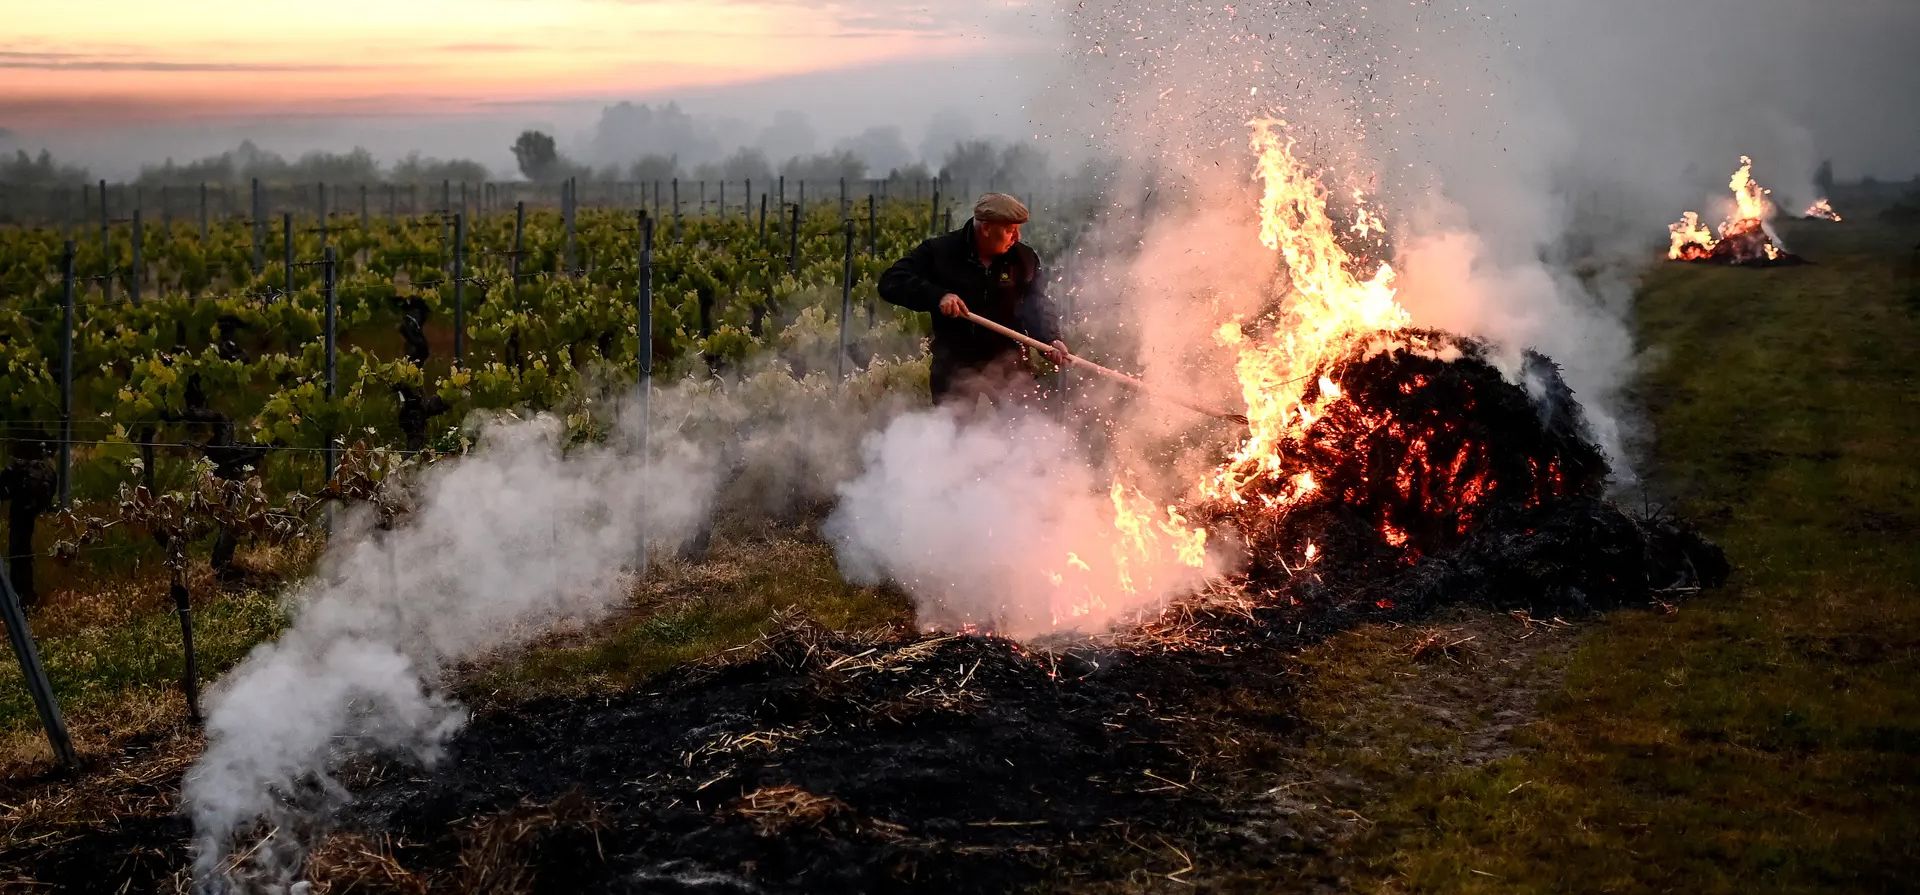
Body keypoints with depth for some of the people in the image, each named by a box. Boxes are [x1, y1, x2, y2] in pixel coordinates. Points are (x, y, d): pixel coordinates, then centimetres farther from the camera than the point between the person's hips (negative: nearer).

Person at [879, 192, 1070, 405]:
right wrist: (937, 296, -26)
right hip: (954, 372, -1)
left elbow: (1038, 308, 4)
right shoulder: (939, 251, -6)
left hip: (1009, 371, 1)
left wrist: (1051, 340, -18)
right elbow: (891, 282, -11)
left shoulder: (1024, 258, 2)